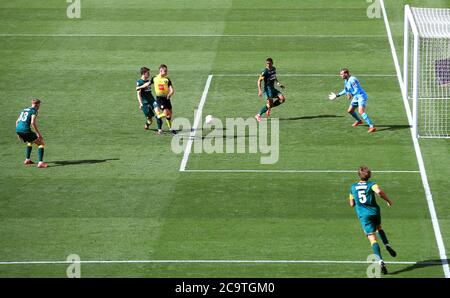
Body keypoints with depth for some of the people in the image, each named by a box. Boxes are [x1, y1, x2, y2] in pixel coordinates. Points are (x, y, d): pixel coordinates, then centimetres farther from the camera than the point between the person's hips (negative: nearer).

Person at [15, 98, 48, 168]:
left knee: (30, 141, 36)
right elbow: (33, 123, -16)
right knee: (42, 143, 2)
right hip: (25, 130, -8)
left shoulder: (24, 110, 23)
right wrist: (38, 133, -12)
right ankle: (40, 163, -11)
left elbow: (17, 121, 24)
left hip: (18, 130, 8)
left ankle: (27, 160, 35)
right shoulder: (34, 111, -1)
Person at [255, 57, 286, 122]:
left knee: (282, 99, -7)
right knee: (269, 103, -17)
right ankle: (258, 115, -2)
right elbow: (259, 81, -17)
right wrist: (260, 90, -27)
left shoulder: (274, 69, 6)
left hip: (272, 88, 7)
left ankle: (269, 108, 9)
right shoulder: (265, 71, -17)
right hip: (267, 89, -7)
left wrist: (278, 84, 10)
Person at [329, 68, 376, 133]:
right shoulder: (346, 81, 11)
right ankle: (359, 121, 49)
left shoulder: (352, 80, -21)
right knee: (350, 111, 21)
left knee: (361, 111, -26)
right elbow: (346, 90, 26)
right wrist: (337, 95, 28)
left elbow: (357, 90, -28)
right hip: (356, 97, 10)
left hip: (361, 96, -10)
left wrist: (352, 95, -43)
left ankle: (372, 127, -30)